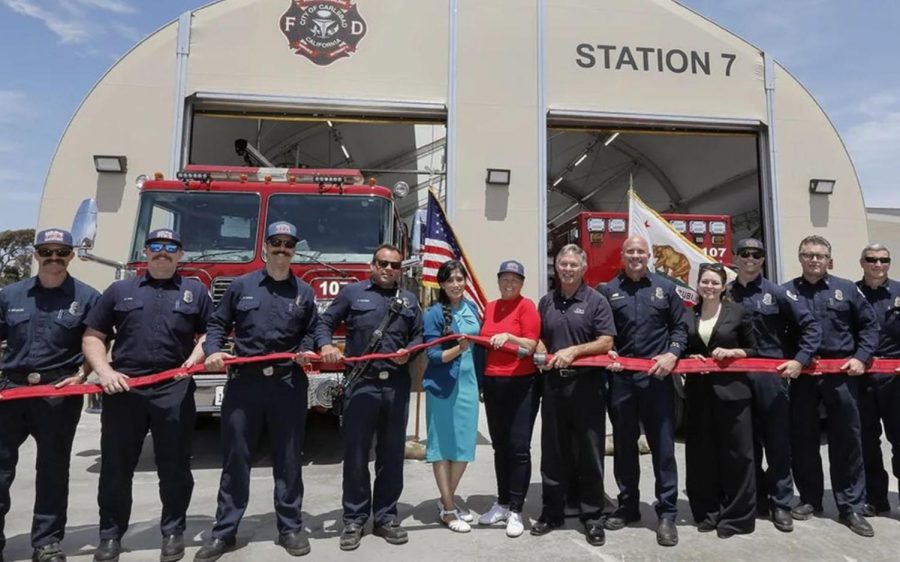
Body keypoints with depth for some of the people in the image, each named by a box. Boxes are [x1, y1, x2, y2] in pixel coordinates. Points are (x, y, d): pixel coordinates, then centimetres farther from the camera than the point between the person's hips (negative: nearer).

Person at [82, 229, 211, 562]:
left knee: (174, 466, 6)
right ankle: (110, 533, 25)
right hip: (123, 388, 1)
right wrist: (104, 371, -5)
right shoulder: (119, 291, 11)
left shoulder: (195, 291, 11)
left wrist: (197, 357, -9)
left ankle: (173, 530, 21)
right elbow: (93, 337, 10)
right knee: (116, 466, 9)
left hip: (175, 391, -1)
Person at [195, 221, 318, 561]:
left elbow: (311, 331, 15)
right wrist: (212, 351, -9)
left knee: (288, 459, 8)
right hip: (244, 382, 0)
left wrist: (306, 351, -4)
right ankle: (224, 531, 19)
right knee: (235, 458, 6)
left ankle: (290, 527, 21)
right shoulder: (241, 285, 6)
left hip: (289, 384, 1)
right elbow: (218, 324, 8)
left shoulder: (304, 292, 9)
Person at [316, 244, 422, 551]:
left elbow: (418, 336, 14)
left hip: (397, 385, 3)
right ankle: (354, 519, 18)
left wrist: (408, 351, -6)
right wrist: (326, 345, -13)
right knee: (356, 454, 4)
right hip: (362, 384, -3)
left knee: (392, 454, 10)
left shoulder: (409, 300, 14)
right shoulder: (352, 292, 5)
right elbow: (325, 322, 6)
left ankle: (385, 516, 23)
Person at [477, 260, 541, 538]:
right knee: (499, 446, 14)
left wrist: (509, 337, -28)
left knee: (519, 447, -2)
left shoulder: (526, 306, -5)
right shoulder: (489, 307, 11)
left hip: (521, 383, -6)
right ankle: (502, 503, 26)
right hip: (493, 383, 6)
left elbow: (532, 345, -13)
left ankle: (516, 511, 7)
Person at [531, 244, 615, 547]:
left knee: (589, 453, 4)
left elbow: (606, 342, -9)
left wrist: (574, 351, -20)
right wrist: (542, 355, -3)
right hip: (553, 383, 4)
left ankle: (593, 517, 17)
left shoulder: (596, 301, -2)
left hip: (587, 384, -4)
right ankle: (552, 512, 24)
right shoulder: (546, 302, 11)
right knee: (553, 451, 11)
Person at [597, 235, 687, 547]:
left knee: (663, 446, 2)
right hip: (620, 378, 1)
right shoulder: (607, 290, 7)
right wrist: (606, 352, -9)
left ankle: (667, 513, 13)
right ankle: (627, 505, 26)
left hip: (657, 377, -1)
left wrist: (673, 354, -8)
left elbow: (680, 327, 7)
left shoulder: (665, 288, 8)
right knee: (624, 445, 12)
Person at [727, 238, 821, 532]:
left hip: (771, 375, -2)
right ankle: (755, 500, 23)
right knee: (747, 443, 10)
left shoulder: (777, 293, 1)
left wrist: (800, 360, -12)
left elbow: (811, 326, -3)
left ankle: (781, 504, 16)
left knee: (778, 441, 3)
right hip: (737, 376, 2)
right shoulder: (726, 296, 6)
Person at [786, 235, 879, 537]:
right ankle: (810, 499, 24)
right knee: (803, 439, 8)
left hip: (841, 373, 0)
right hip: (801, 375, 0)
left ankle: (852, 507, 16)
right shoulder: (786, 292, 4)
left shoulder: (847, 289, 6)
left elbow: (870, 324, 8)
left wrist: (861, 357, -3)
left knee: (847, 440, 5)